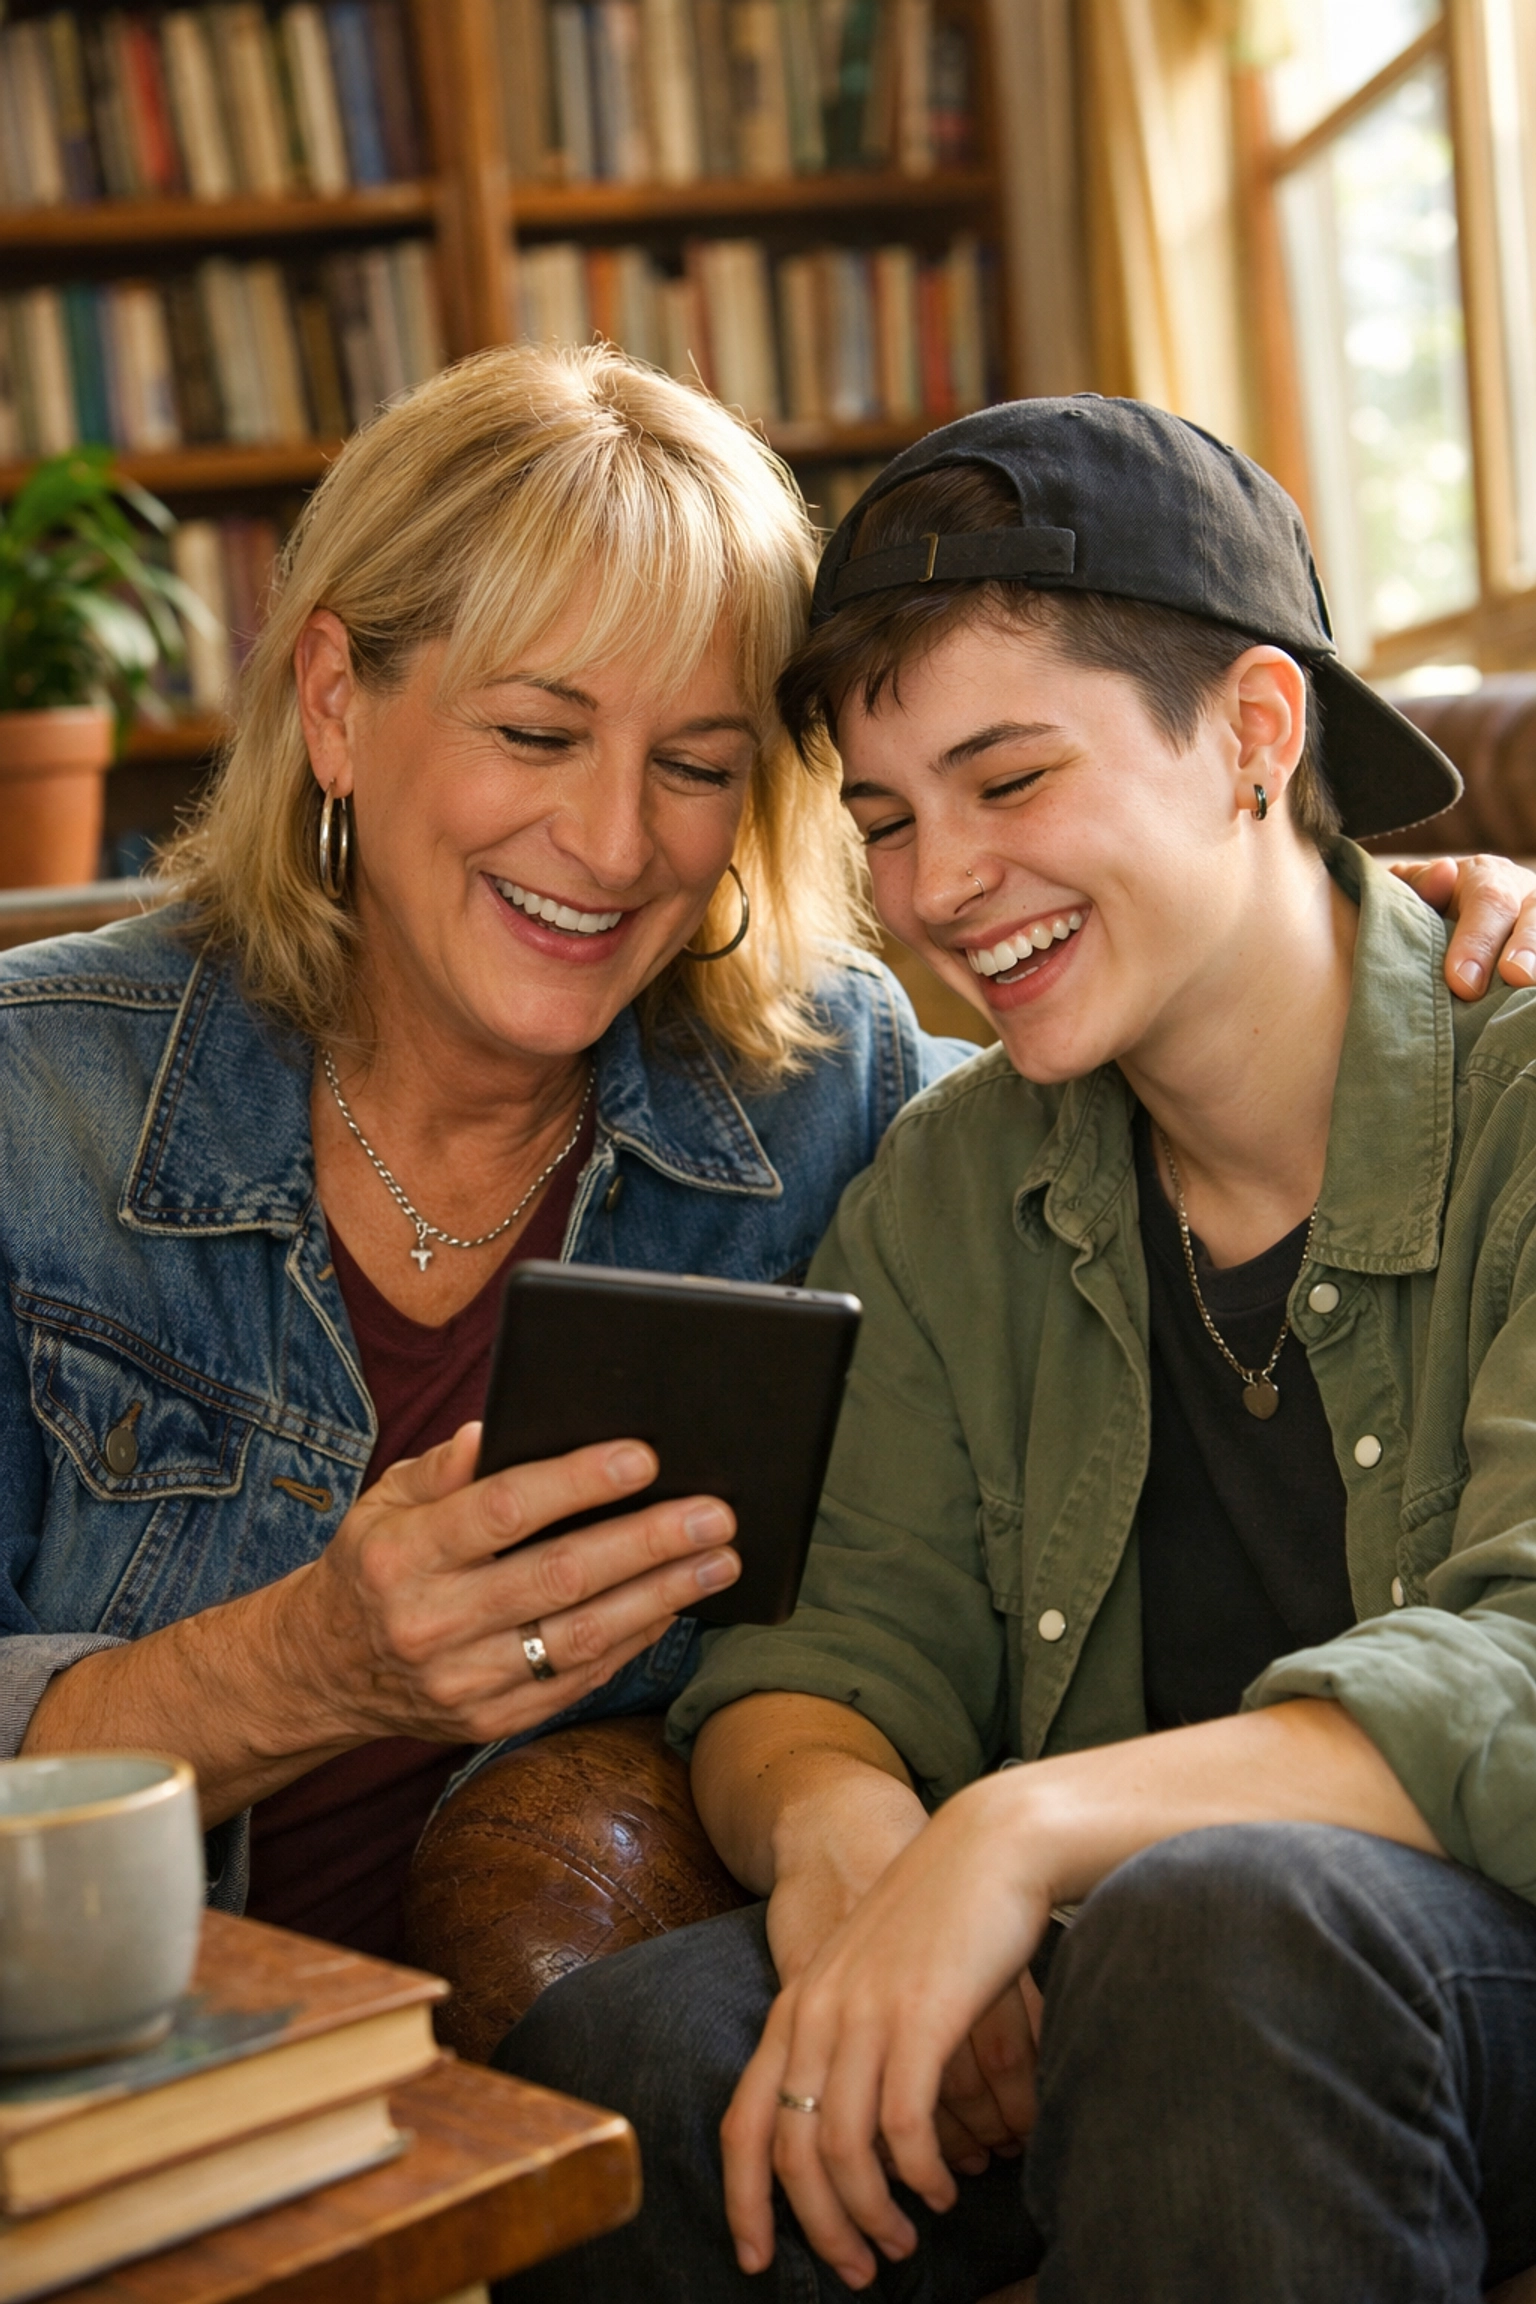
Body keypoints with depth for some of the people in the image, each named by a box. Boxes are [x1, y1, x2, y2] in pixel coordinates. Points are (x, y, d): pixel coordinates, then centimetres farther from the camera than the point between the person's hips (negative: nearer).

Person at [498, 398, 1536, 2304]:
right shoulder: (946, 1195, 8)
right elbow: (842, 1636, 1)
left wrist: (1020, 1830, -34)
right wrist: (834, 1825, -22)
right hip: (1084, 1961, 4)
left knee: (1232, 1914, -36)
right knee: (612, 2073, -24)